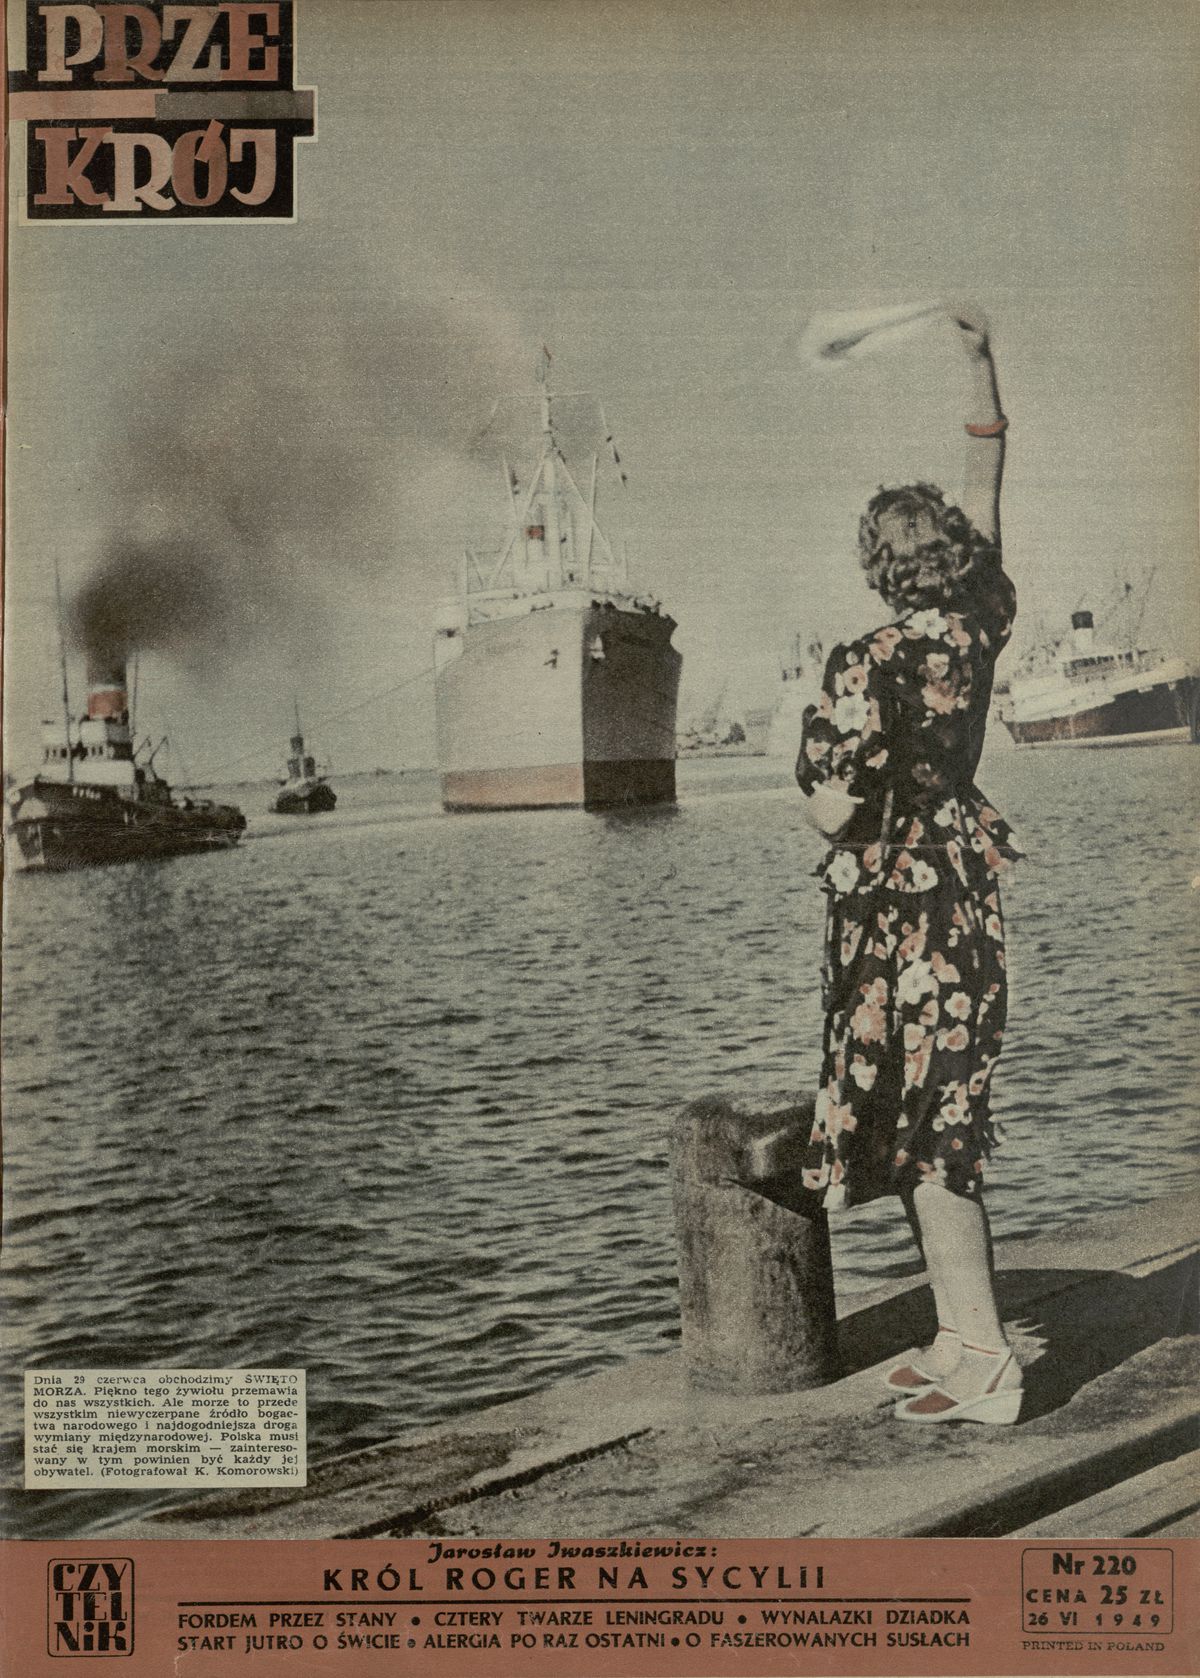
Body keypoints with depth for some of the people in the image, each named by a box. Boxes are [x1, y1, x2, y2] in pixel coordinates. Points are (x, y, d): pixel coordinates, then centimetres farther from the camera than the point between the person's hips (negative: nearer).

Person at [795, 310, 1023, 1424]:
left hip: (893, 911, -8)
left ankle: (984, 1368, -1)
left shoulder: (866, 669, -17)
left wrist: (811, 768, 4)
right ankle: (964, 1342, 21)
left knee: (919, 1132, -3)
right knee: (942, 1124, 14)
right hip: (964, 894, 8)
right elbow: (985, 492, 16)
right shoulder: (980, 629, 3)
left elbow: (834, 814, -17)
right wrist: (981, 366, 21)